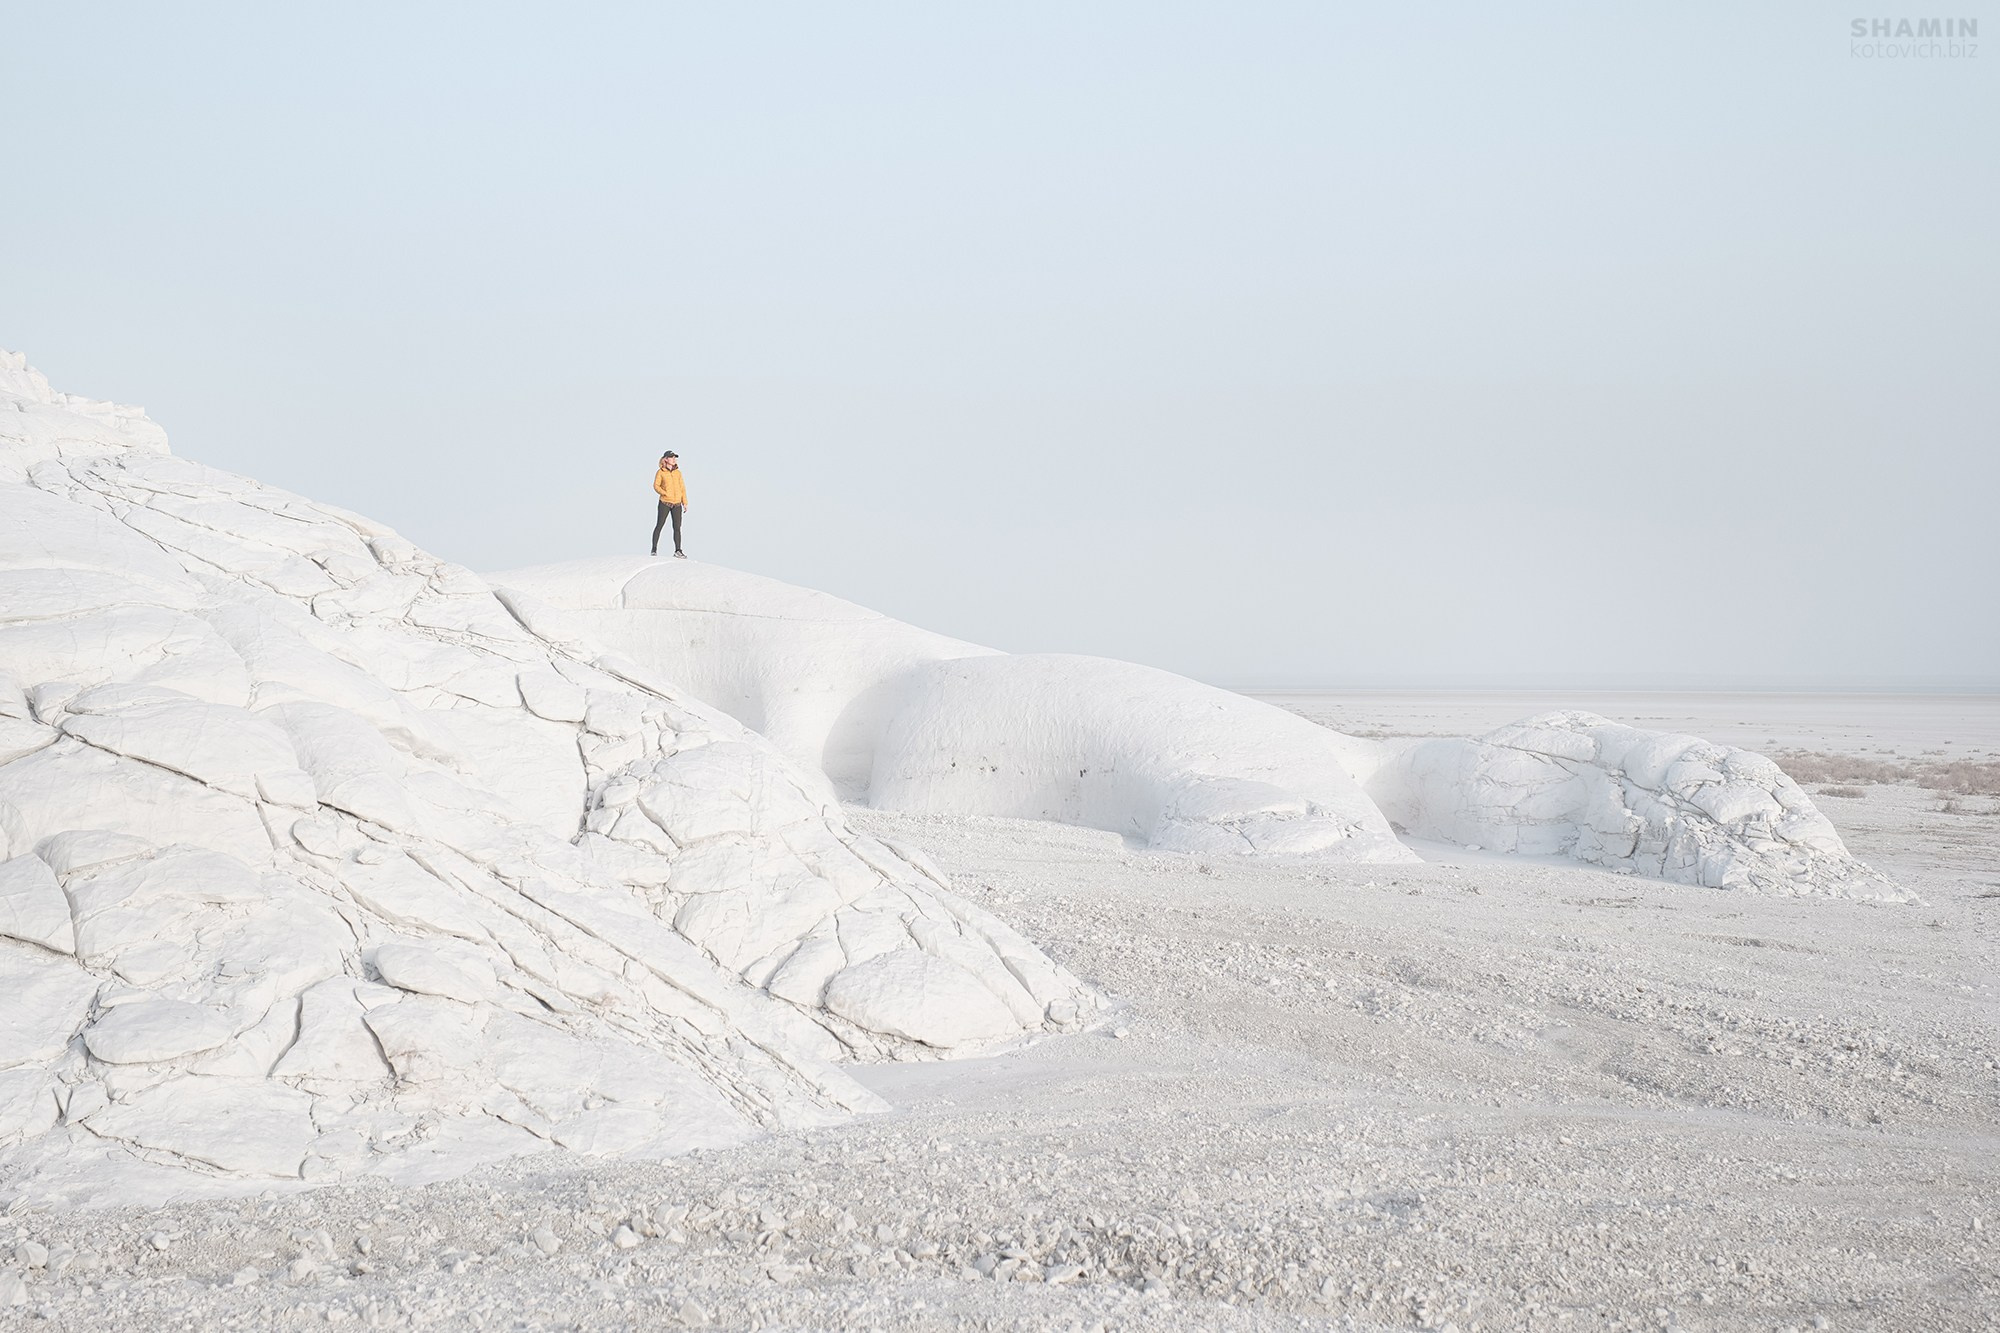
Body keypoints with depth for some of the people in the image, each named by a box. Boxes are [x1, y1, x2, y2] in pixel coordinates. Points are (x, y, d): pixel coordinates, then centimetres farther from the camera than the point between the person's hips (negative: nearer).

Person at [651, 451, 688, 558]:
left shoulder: (678, 472, 10)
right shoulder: (661, 472, -1)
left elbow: (682, 488, 12)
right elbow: (656, 486, -3)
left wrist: (685, 503, 7)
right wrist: (665, 493, -19)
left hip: (677, 504, 4)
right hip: (665, 503, -4)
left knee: (677, 528, 2)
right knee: (659, 525, -1)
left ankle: (678, 551, 6)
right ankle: (654, 550, 6)